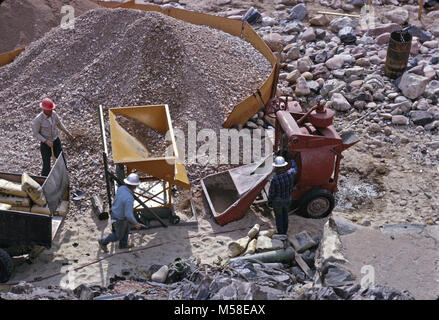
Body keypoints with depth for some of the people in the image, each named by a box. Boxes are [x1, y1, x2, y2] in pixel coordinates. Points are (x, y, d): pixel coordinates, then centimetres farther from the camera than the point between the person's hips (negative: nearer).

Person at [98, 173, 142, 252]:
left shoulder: (121, 188, -16)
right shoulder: (129, 198, -42)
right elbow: (128, 215, -38)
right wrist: (136, 223, -22)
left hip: (116, 213, 7)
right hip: (120, 219, -7)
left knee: (126, 229, 30)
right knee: (119, 235, 20)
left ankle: (123, 244, 51)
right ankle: (103, 242, 38)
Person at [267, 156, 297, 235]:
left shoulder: (275, 179, -32)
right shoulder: (289, 174, -20)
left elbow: (271, 193, -20)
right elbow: (294, 170, 7)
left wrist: (269, 202, -2)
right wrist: (293, 162, 26)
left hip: (277, 201, -4)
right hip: (287, 200, 4)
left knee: (279, 217, 16)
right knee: (285, 216, 24)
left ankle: (280, 234, 30)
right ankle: (284, 232, 40)